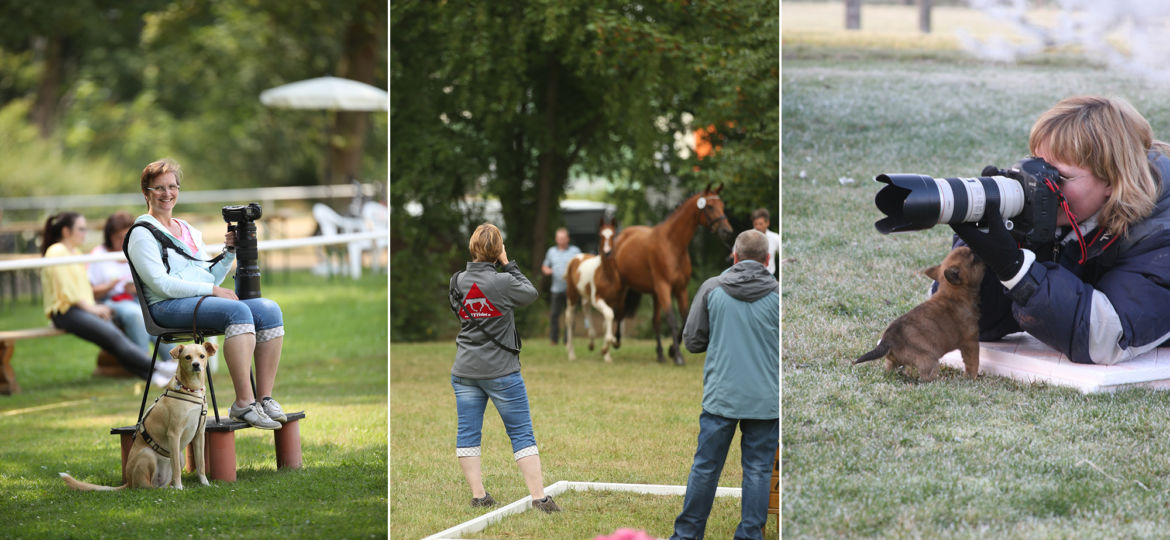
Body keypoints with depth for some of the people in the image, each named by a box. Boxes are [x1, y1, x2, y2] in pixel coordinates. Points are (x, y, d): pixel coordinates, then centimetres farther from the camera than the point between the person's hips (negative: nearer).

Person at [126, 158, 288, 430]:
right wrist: (213, 290, -14)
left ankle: (264, 398, -23)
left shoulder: (189, 231, 25)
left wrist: (230, 251, 9)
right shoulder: (142, 233, 1)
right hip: (169, 307, -7)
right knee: (238, 311, -35)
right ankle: (244, 403, -38)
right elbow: (160, 284, -11)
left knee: (269, 310, -19)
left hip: (203, 300, 7)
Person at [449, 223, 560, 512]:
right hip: (500, 370, -4)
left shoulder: (458, 282, -1)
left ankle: (478, 495, 10)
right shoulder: (502, 282, -16)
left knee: (468, 431, 9)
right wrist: (509, 265, 3)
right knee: (522, 432, 2)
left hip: (465, 369, 4)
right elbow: (531, 293, 0)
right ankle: (539, 497, 0)